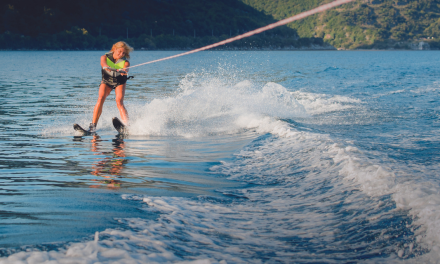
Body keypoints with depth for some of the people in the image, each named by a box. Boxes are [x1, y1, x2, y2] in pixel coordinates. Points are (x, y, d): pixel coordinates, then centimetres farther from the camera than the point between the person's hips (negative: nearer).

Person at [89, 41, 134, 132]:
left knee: (119, 102, -24)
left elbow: (126, 69, -44)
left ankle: (127, 124, -35)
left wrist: (123, 71, -68)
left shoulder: (125, 62, -21)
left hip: (119, 83, -1)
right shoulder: (105, 57, -18)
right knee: (100, 99, -23)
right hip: (106, 81, 1)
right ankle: (93, 125, -25)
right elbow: (103, 62, -41)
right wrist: (106, 67, -65)